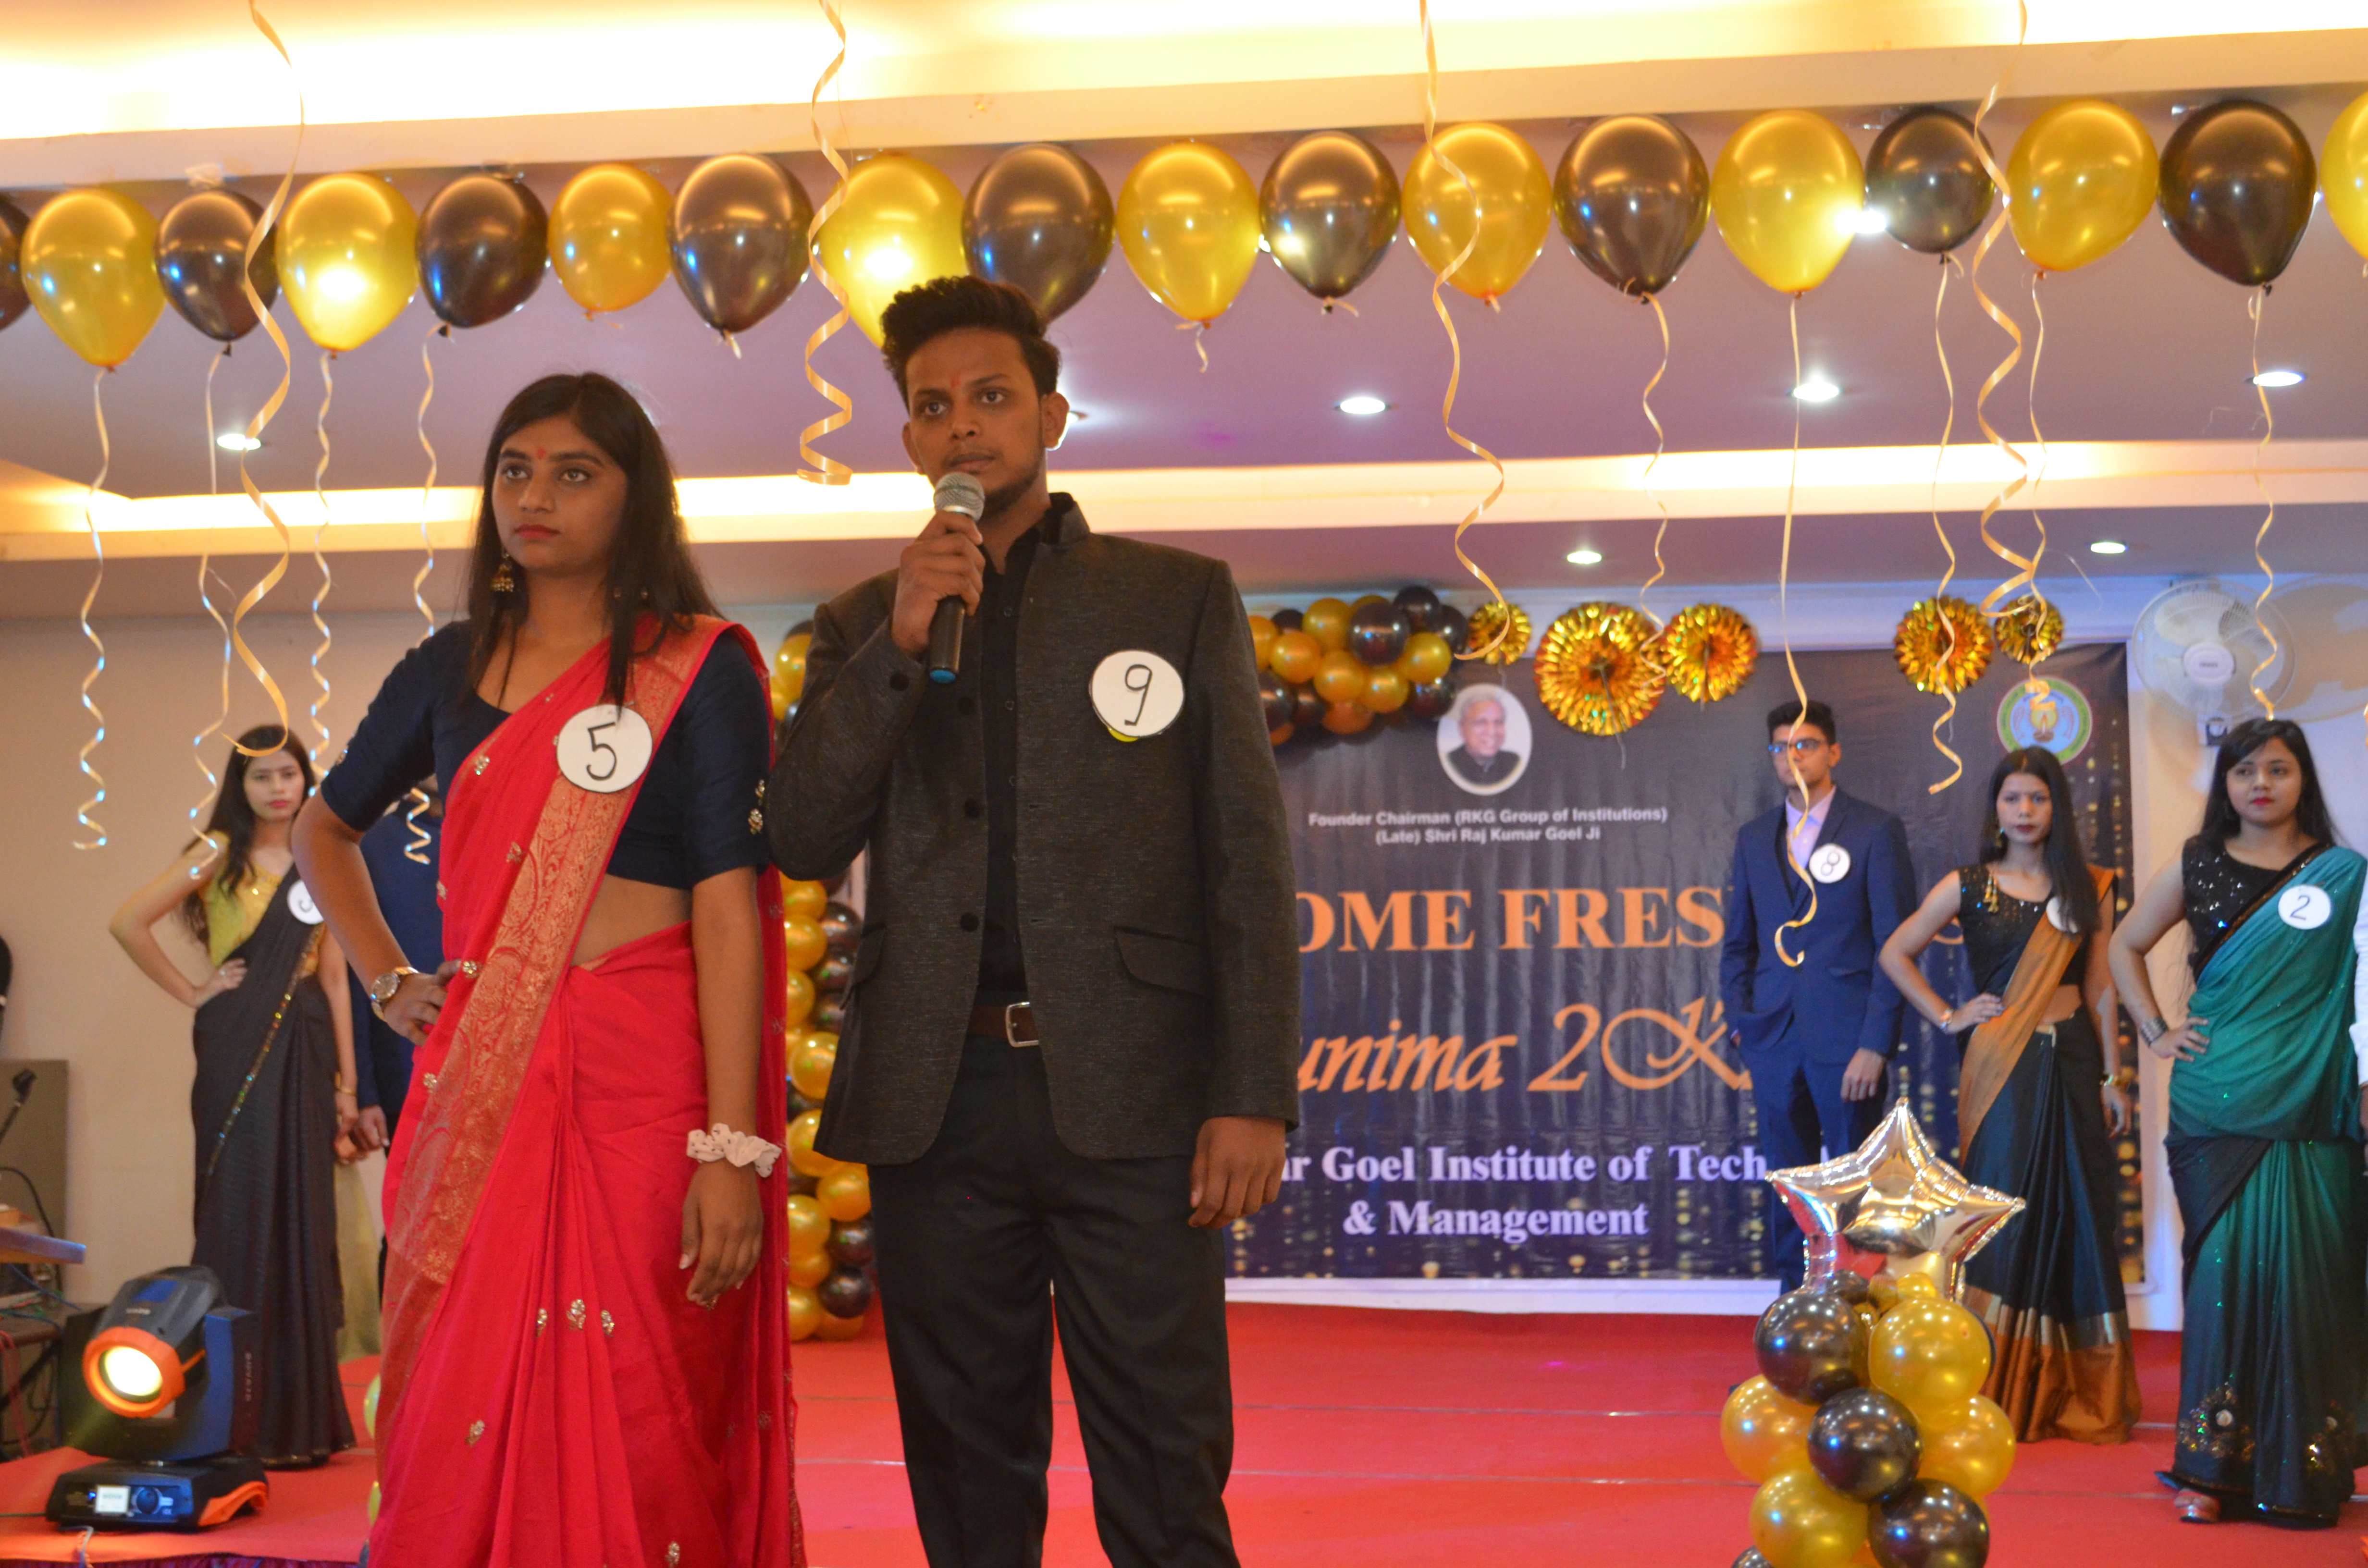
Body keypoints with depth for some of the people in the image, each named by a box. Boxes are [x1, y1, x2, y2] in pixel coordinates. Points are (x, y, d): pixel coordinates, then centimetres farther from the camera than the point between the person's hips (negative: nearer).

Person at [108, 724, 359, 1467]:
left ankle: (304, 1415, 13)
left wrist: (345, 1080, 6)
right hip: (238, 1047, -4)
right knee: (243, 1214, -4)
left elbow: (334, 976, 10)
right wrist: (190, 992, -4)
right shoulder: (220, 854, 0)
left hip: (307, 1045, 4)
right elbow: (129, 922, -9)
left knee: (305, 1218, 5)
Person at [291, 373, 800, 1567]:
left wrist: (732, 1149, -16)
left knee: (635, 1434, -2)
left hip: (642, 1075, -4)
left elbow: (728, 905, -9)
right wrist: (387, 981, 13)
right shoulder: (449, 670, 12)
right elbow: (326, 829, 28)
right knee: (464, 1434, 7)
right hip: (478, 1084, 4)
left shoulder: (698, 668, -1)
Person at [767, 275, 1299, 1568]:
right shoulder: (861, 626, 14)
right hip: (935, 1105, 3)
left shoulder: (1181, 598, 8)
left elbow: (1247, 860, 2)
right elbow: (802, 840, 2)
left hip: (1128, 1100, -2)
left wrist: (1255, 1096, -7)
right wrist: (901, 643, -8)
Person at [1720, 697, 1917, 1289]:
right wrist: (1741, 1022, 5)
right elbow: (1738, 942, 19)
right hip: (1776, 1038, 4)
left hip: (1846, 1039, -4)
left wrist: (1876, 1044, -12)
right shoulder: (1754, 837, 13)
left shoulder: (1876, 831, -1)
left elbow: (1896, 944, -5)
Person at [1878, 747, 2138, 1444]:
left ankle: (2080, 1394, 13)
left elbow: (2101, 988, 7)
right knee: (2005, 1216, -2)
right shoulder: (1967, 887, 2)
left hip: (2072, 1063, 2)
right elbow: (1894, 954, 7)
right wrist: (1947, 1016, 0)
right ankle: (2000, 1395, 5)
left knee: (2077, 1216, 3)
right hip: (2000, 1069, -2)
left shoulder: (2089, 888, 7)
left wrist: (2113, 1077, 3)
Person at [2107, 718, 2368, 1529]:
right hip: (2218, 1103, 1)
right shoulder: (2197, 867, 8)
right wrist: (2155, 1032, 8)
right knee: (2223, 1269, 0)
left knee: (2303, 1276, -1)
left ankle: (2299, 1466, 9)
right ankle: (2213, 1462, 7)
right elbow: (2125, 946, 18)